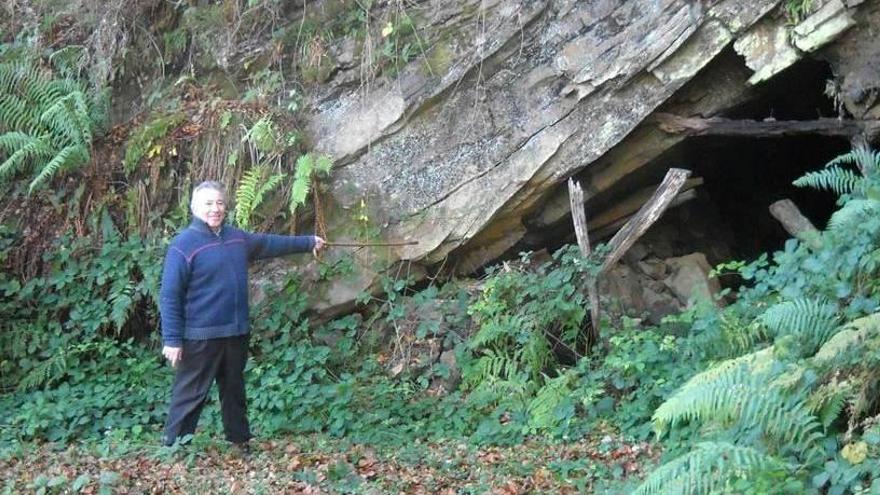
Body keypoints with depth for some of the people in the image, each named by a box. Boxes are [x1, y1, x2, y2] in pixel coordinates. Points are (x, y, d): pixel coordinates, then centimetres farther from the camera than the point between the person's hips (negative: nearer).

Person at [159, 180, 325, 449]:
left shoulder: (238, 238, 8)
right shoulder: (183, 245, -14)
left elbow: (270, 242, 26)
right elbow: (169, 296, -15)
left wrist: (308, 242, 35)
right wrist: (172, 339, -19)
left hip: (236, 334, 7)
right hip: (200, 337, -7)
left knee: (234, 391, 19)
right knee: (190, 395, -3)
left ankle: (240, 442, 32)